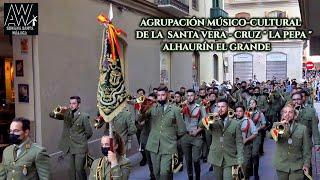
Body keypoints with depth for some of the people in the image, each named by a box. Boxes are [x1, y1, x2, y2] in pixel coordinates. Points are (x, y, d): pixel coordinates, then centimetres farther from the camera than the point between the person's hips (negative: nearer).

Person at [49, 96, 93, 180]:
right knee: (72, 170, 11)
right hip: (70, 148, 5)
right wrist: (57, 112, -17)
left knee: (79, 169, -2)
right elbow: (51, 115, 2)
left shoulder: (84, 116, -7)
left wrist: (80, 140, 4)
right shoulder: (66, 114, 7)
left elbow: (89, 132, -3)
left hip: (80, 148, -4)